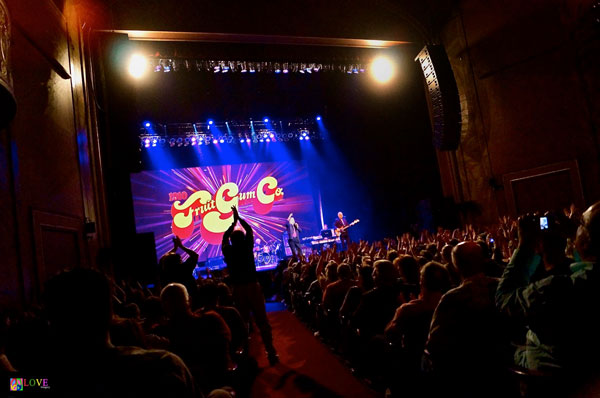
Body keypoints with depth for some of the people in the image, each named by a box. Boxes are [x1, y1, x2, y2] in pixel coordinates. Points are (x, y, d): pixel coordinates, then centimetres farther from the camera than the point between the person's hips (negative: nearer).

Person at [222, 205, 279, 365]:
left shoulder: (228, 251, 0)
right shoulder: (247, 246, -2)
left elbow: (224, 237, 20)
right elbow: (250, 230, 14)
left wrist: (234, 222, 26)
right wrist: (239, 218, 22)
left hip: (238, 289, 1)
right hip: (253, 286, -1)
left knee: (242, 322, 13)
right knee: (262, 321, 4)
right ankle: (271, 353, 6)